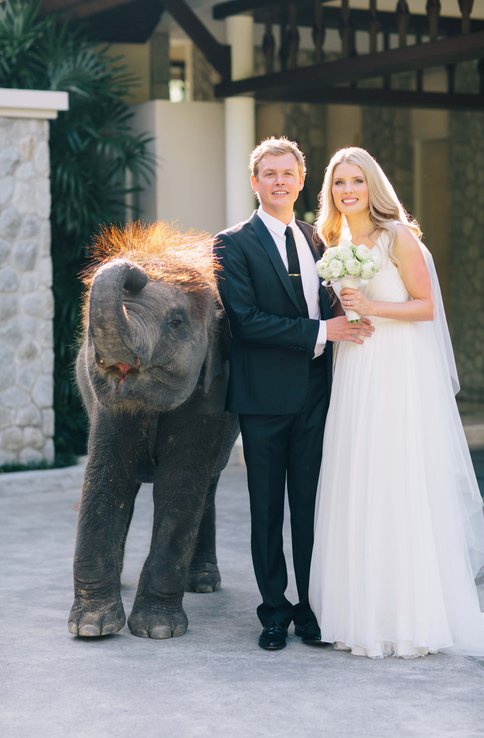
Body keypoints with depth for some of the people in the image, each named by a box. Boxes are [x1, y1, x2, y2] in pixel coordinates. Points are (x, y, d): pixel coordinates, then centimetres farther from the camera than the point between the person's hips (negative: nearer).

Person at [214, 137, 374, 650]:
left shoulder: (316, 239, 14)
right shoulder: (234, 244, -4)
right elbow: (245, 319, -13)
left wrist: (349, 319, -2)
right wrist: (319, 331, -15)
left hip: (315, 392, 4)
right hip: (264, 396, -4)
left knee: (312, 506, 7)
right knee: (267, 509, 5)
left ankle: (312, 607, 16)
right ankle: (274, 612, 14)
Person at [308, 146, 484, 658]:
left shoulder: (398, 236, -5)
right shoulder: (335, 245, 14)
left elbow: (426, 306, -8)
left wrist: (371, 308, -16)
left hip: (400, 372, -6)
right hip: (354, 375, 6)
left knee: (402, 489, -5)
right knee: (357, 493, 4)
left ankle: (413, 618, 3)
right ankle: (365, 615, 12)